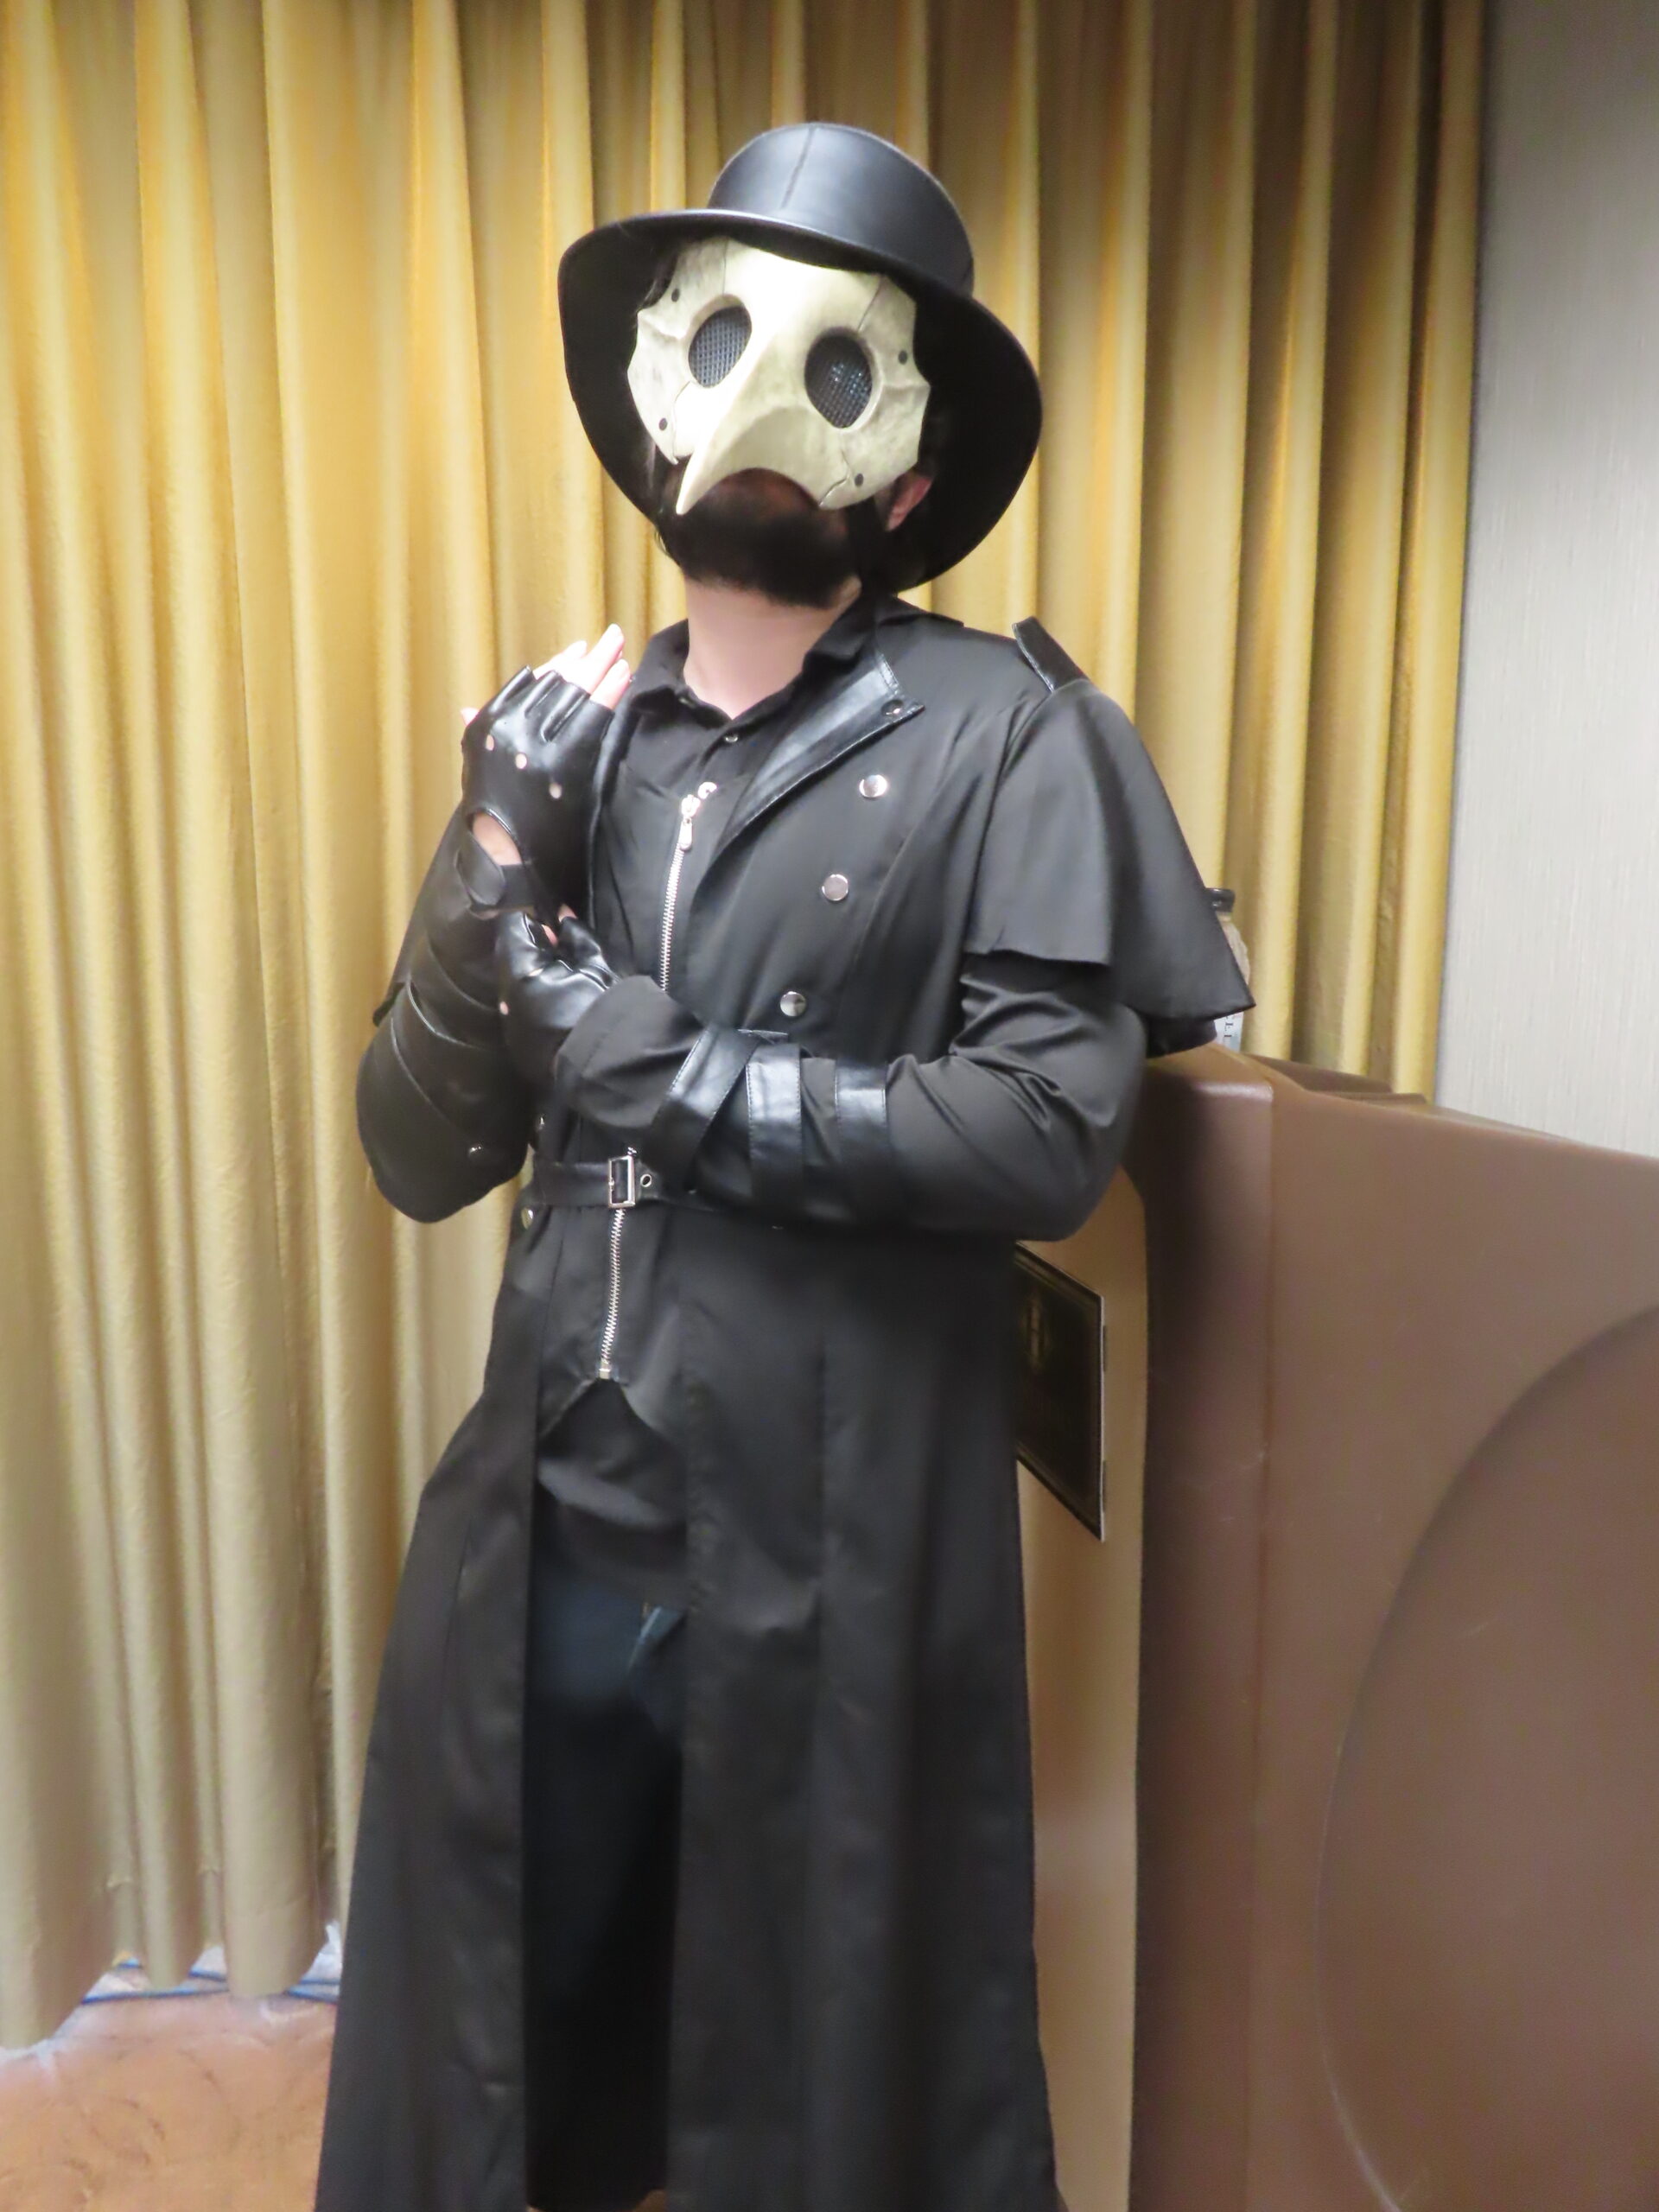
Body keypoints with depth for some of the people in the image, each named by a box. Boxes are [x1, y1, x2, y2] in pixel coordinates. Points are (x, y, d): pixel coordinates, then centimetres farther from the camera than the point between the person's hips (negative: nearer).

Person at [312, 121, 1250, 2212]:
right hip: (548, 1527, 5)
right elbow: (418, 1158, 3)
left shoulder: (1002, 736, -8)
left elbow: (1049, 1135, -19)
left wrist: (651, 1054, -13)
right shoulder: (565, 737, 5)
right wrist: (495, 865, -13)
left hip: (832, 1553, -4)